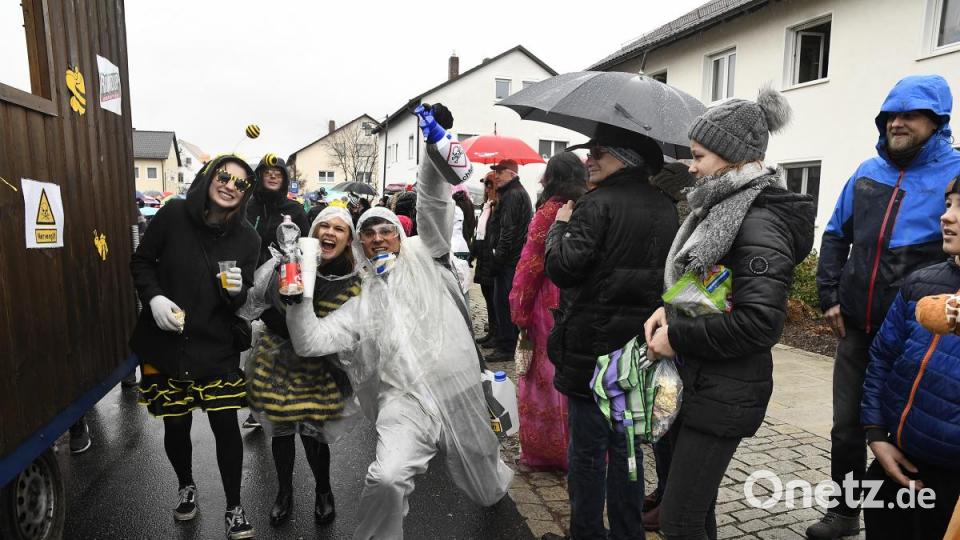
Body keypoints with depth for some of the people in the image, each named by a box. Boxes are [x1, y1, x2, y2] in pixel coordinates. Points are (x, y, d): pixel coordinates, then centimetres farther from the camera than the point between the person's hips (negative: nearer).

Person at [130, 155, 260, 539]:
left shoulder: (247, 239, -5)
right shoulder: (173, 214, -8)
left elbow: (245, 300, 0)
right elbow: (142, 261, 4)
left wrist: (236, 290, -22)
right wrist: (154, 298, -13)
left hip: (217, 347, 0)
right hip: (165, 343, 1)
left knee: (226, 425, 0)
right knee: (175, 424, 12)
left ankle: (234, 508, 21)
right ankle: (186, 486, 43)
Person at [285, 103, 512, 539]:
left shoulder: (423, 259, 10)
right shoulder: (359, 305, 15)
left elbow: (433, 205, -3)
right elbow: (310, 341, 7)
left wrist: (435, 149, -15)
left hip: (459, 392, 0)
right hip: (404, 402, 1)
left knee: (487, 492, 17)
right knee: (385, 482, -27)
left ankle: (496, 474, 55)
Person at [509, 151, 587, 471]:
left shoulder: (549, 211, -10)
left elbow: (530, 265, -12)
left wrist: (521, 313, -6)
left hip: (551, 306, -4)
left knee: (548, 377, 8)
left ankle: (547, 450, 20)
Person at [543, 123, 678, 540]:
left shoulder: (598, 204, -15)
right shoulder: (666, 209, 9)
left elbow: (562, 267, -18)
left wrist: (560, 226, -3)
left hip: (592, 347, -7)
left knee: (588, 448, 7)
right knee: (625, 445, 18)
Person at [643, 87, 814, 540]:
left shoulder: (760, 222, -18)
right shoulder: (723, 208, 11)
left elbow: (760, 322, -26)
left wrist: (677, 337, -18)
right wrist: (669, 312, 1)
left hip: (725, 395, -9)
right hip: (694, 381, 9)